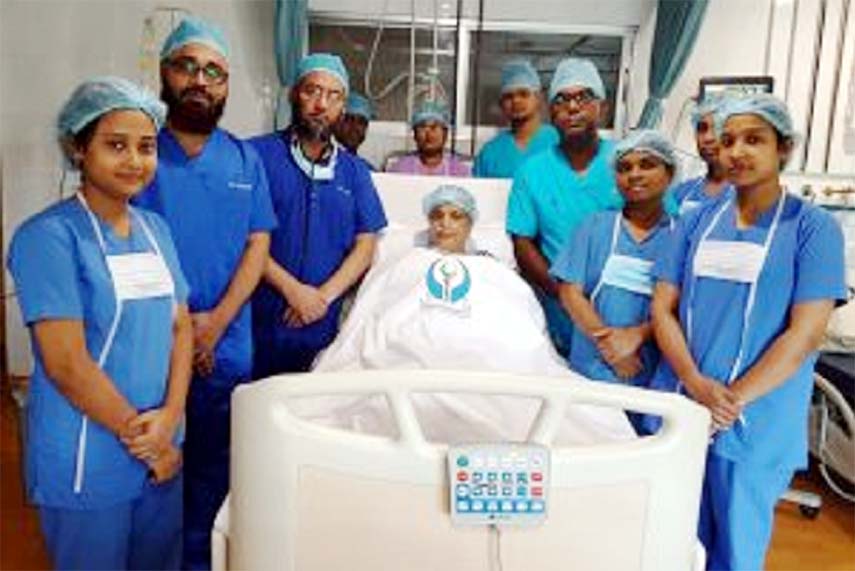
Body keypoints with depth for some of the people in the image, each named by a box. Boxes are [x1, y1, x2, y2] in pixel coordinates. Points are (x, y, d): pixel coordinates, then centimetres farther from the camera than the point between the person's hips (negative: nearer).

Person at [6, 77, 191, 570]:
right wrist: (145, 441, -11)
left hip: (163, 449, 6)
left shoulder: (156, 228, 6)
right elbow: (65, 364, -18)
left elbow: (181, 326, 6)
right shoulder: (50, 236, -14)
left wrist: (170, 416, -9)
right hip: (87, 465, -6)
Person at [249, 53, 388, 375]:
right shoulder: (258, 154, 0)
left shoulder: (354, 171, 12)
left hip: (324, 328, 3)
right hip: (261, 325, -3)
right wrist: (293, 290, -12)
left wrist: (325, 295, -8)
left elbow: (365, 245, 6)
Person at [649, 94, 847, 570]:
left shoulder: (814, 228, -3)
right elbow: (663, 307, 2)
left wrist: (734, 400, -17)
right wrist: (696, 384, -13)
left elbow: (805, 334, -10)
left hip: (754, 425, -3)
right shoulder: (698, 220, 7)